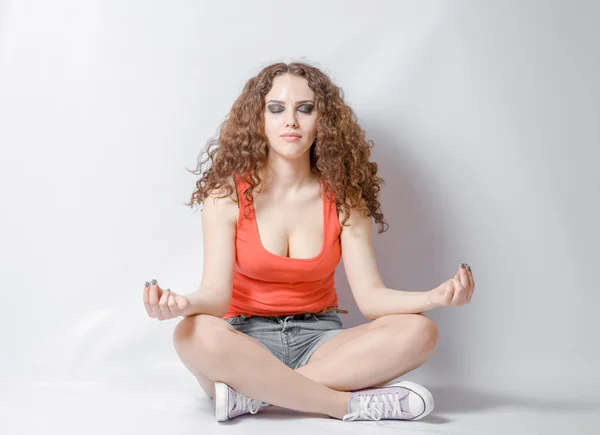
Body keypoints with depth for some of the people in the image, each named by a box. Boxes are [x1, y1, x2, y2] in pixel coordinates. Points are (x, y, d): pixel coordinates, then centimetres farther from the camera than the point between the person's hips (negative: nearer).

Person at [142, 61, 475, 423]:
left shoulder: (343, 196, -3)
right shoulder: (227, 193, -8)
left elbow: (370, 296, -10)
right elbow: (217, 293, -16)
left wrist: (436, 296, -30)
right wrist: (185, 304, -40)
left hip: (320, 338, 2)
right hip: (248, 337, -2)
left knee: (419, 332, -24)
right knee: (196, 336, -36)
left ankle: (254, 392, -26)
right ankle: (354, 404, -27)